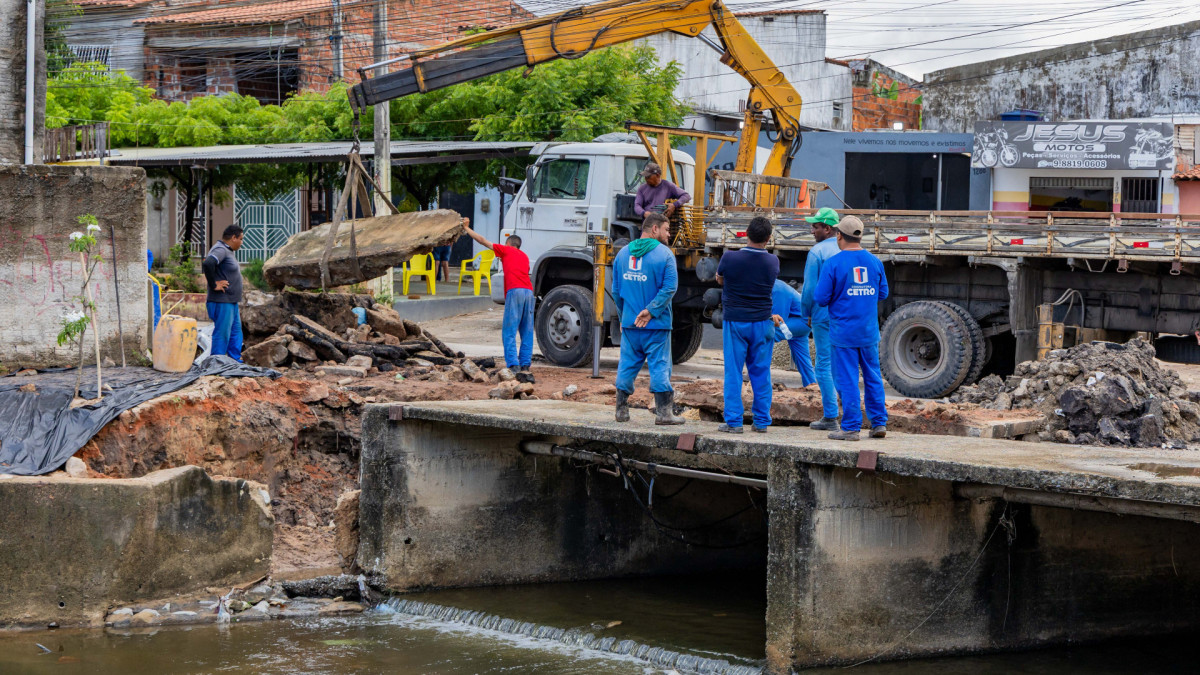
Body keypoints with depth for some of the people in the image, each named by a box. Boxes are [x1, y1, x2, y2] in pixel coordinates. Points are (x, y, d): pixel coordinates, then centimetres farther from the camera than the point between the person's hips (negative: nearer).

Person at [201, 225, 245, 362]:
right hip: (222, 302, -11)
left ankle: (236, 361, 23)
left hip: (231, 301, 11)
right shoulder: (220, 250, -16)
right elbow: (207, 264, -34)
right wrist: (213, 285, -25)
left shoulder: (228, 251, 16)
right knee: (222, 334, -7)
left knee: (236, 332, 16)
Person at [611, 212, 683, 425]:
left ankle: (621, 409, 14)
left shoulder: (623, 253, 9)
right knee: (659, 364, -1)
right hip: (656, 325, -5)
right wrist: (651, 311, -15)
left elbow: (616, 290, 12)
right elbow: (669, 288, -17)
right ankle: (663, 411, -1)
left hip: (629, 323, 5)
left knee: (627, 364, 11)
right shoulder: (664, 254, -8)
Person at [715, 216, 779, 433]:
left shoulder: (730, 258, -13)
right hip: (762, 323, 2)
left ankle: (733, 421, 2)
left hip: (735, 321, -2)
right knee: (761, 373, 9)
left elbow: (719, 278, 7)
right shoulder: (772, 262, -6)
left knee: (733, 373, 3)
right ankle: (762, 421, 11)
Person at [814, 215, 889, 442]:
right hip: (869, 331, 4)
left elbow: (822, 299, -10)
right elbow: (882, 294, 10)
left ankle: (851, 427, 2)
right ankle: (879, 423, 15)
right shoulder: (875, 262, 2)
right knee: (873, 377, 13)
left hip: (844, 332, -4)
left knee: (847, 380, 0)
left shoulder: (833, 264, -11)